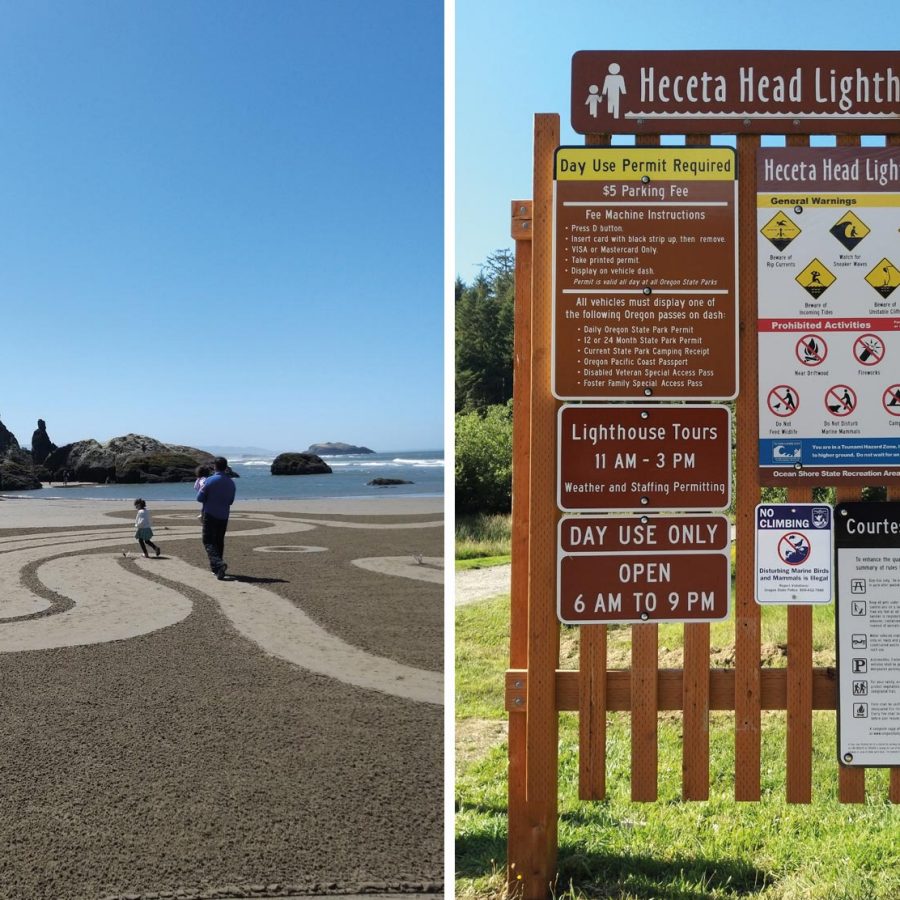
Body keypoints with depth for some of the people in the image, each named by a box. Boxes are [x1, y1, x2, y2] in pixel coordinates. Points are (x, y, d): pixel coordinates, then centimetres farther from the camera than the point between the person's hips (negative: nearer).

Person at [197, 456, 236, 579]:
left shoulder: (210, 480, -13)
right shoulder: (231, 483, 3)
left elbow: (200, 498, -7)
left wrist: (201, 489, 12)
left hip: (210, 515, -5)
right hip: (223, 517, 5)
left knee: (208, 542, -2)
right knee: (219, 542, 15)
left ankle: (218, 563, -24)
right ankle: (215, 568, 21)